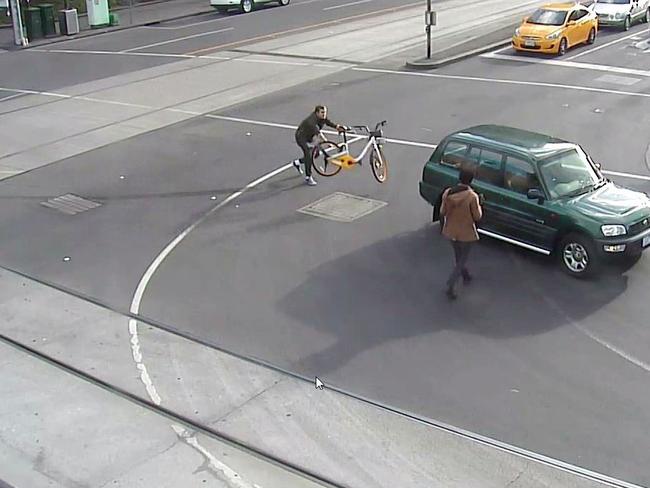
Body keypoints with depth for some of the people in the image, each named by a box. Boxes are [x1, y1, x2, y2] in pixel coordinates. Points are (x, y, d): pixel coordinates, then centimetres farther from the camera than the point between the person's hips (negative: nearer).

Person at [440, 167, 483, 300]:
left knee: (458, 256, 27)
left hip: (451, 231, 5)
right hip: (466, 233, -5)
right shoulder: (472, 196, -23)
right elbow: (477, 217, -14)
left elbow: (442, 212, -2)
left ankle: (466, 277, 48)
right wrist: (479, 204, 2)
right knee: (462, 260, 10)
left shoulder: (447, 193, -10)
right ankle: (450, 286, 1)